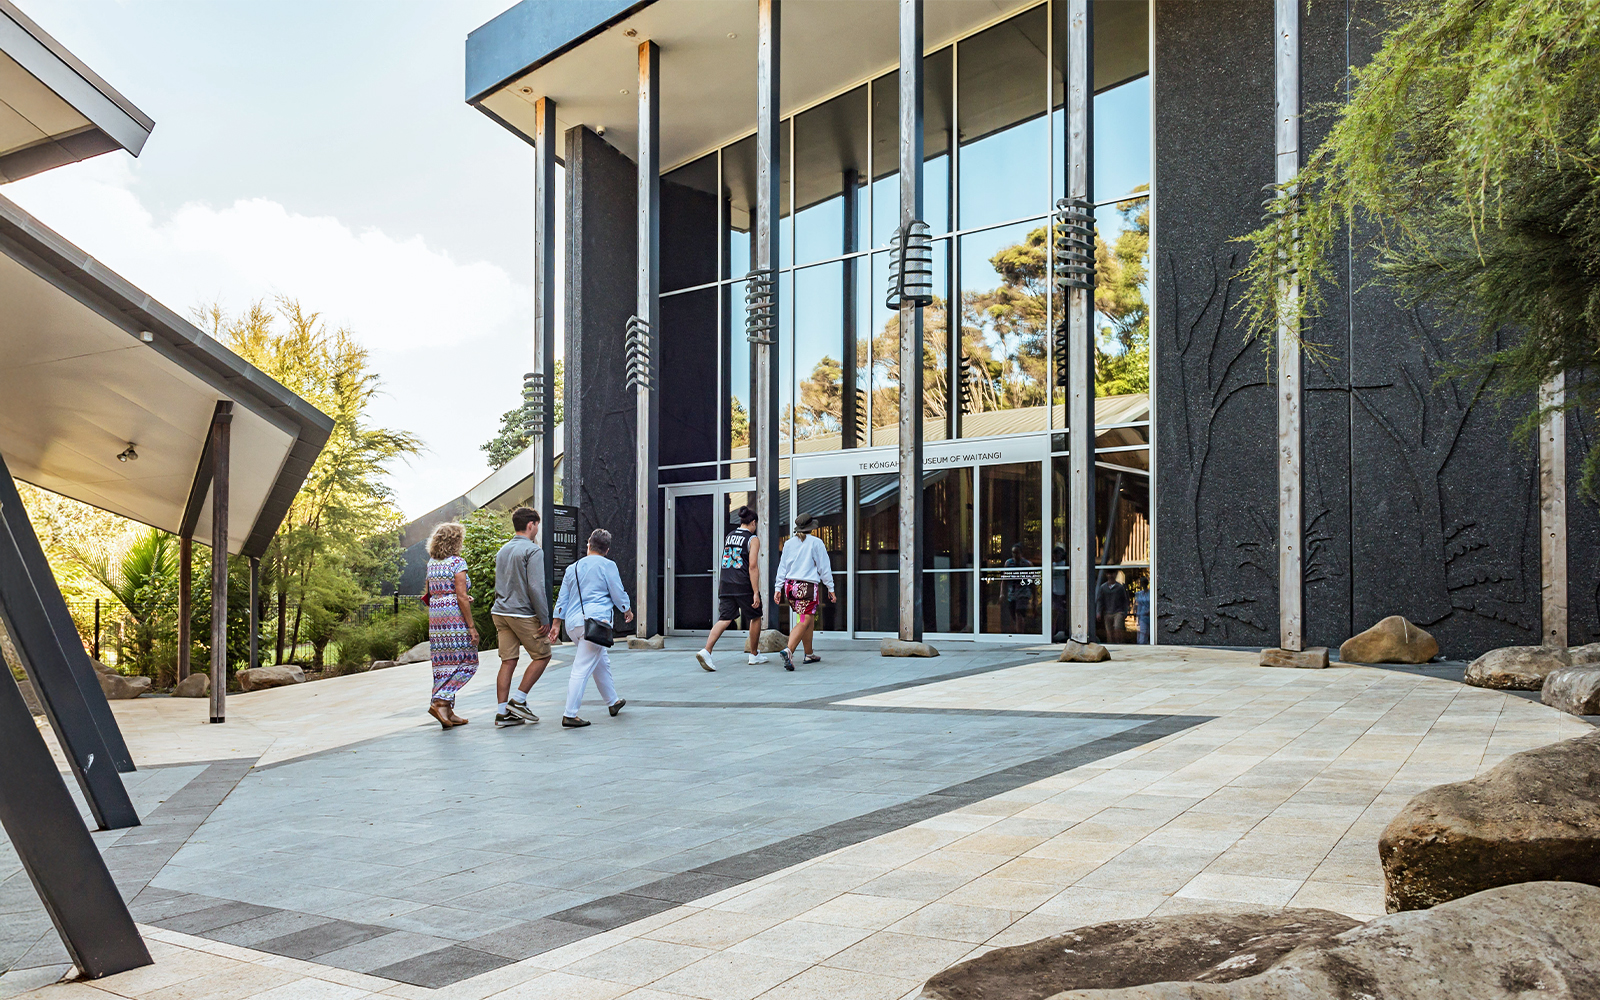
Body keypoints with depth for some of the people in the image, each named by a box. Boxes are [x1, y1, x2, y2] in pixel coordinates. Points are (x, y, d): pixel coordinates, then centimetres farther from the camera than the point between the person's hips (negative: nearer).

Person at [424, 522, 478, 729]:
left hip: (436, 618, 8)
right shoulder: (457, 562, -11)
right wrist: (471, 626, -13)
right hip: (455, 617, -8)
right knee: (465, 663, 0)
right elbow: (461, 597, -15)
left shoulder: (431, 563, 12)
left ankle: (447, 712, 13)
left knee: (443, 663, 10)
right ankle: (440, 702, -13)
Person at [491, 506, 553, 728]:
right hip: (523, 614, -8)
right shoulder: (533, 550, -10)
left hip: (501, 612, 8)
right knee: (542, 656, 7)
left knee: (508, 662, 7)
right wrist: (544, 618, -12)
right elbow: (535, 587, -17)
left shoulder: (502, 551, 15)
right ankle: (518, 700, 4)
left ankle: (503, 713, 5)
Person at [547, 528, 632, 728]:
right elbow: (619, 595, 2)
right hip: (595, 621, -7)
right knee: (582, 669, -9)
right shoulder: (607, 566, -1)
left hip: (573, 624, 7)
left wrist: (556, 624, 20)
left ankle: (613, 702, 32)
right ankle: (570, 715, -12)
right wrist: (627, 611, 20)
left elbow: (562, 599, 16)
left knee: (602, 661, 22)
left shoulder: (572, 568, 15)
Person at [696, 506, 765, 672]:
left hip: (726, 584, 5)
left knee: (724, 619, 1)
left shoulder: (729, 536, 14)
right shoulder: (753, 539, -5)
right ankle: (754, 654, 23)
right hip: (744, 585, -5)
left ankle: (706, 650, -19)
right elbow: (752, 566, -13)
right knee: (755, 617, 14)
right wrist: (756, 593, -14)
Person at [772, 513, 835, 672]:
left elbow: (782, 567, 10)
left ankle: (809, 654, 25)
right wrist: (830, 588, 4)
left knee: (810, 619, 20)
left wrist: (778, 588, 13)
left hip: (790, 586, 6)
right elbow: (824, 567, -1)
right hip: (808, 587, -6)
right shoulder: (816, 542, -3)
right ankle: (788, 650, -30)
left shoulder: (789, 543, 10)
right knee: (804, 622, -9)